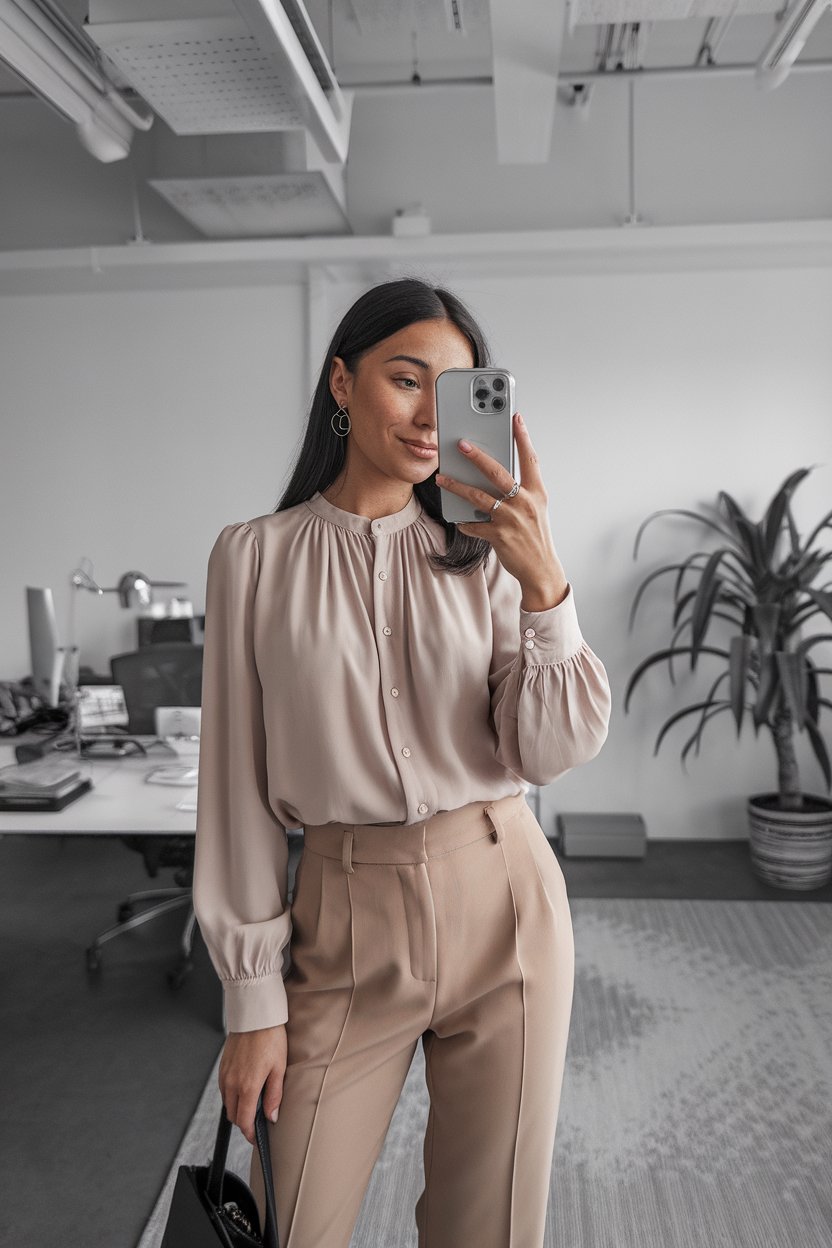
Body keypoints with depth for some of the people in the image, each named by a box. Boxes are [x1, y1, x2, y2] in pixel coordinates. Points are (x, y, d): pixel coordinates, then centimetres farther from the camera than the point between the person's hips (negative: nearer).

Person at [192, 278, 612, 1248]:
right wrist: (252, 996, -1)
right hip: (347, 917, -1)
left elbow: (551, 753, -7)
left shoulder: (480, 551, 1)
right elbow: (239, 779, -1)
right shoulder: (254, 557, -2)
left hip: (503, 903, 2)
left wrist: (544, 585, -23)